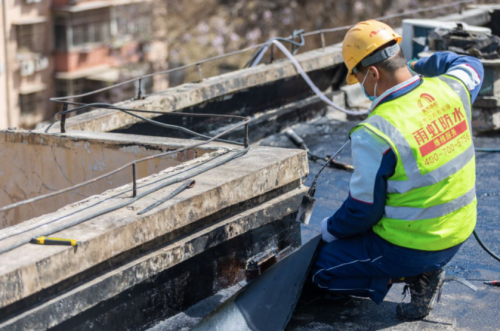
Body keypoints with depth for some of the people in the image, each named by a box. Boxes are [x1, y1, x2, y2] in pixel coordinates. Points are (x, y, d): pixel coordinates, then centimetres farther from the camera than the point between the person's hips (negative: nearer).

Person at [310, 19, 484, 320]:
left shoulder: (375, 134, -26)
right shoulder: (450, 89, -9)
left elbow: (363, 211, -15)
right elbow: (471, 66, 19)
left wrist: (330, 230, 4)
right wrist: (418, 66, 15)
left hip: (410, 247, -7)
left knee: (320, 270, 10)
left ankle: (415, 275, 0)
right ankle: (426, 270, 12)